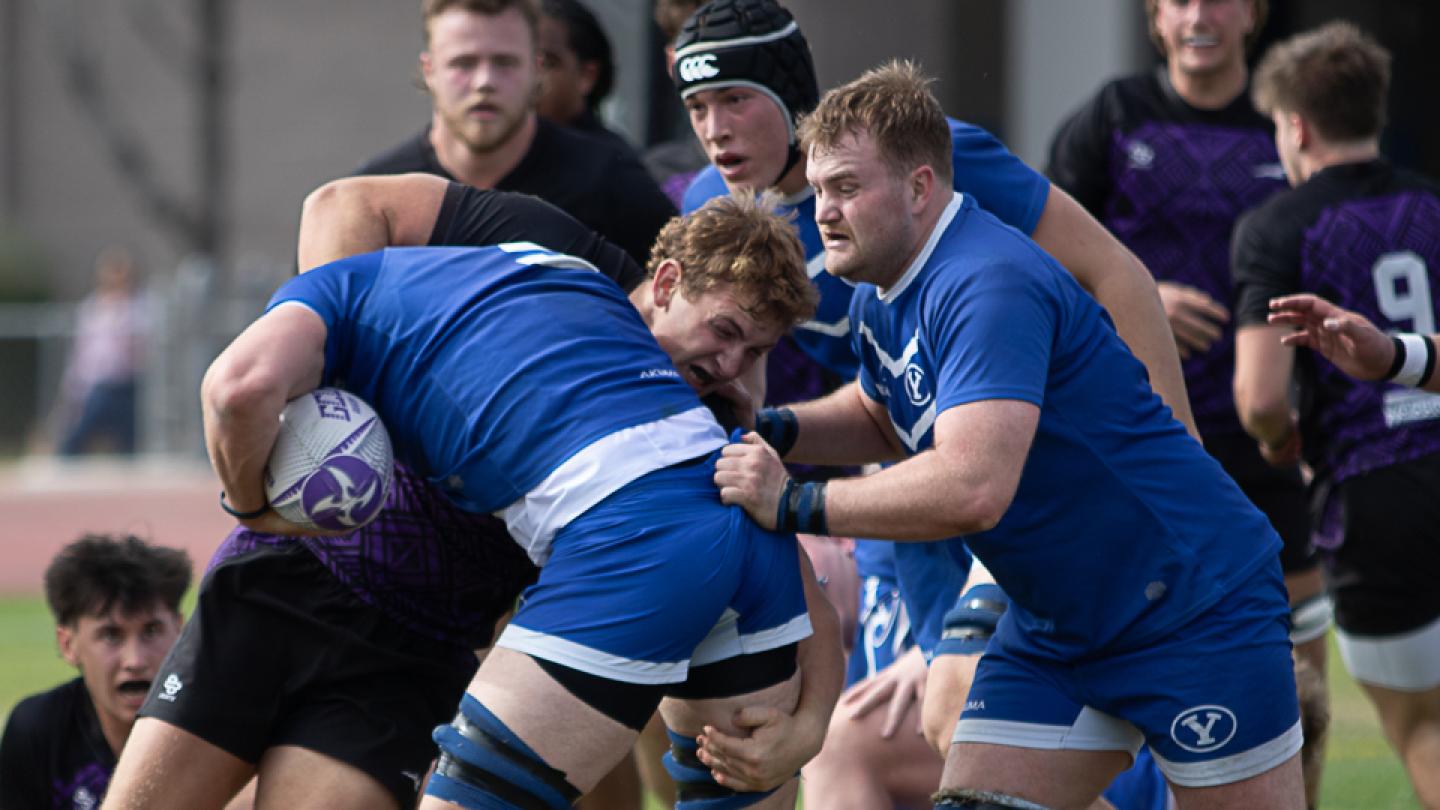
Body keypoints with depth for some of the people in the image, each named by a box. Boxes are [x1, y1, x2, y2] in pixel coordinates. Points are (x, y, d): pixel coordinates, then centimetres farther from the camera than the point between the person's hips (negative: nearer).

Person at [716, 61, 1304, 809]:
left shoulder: (991, 289, -27)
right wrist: (779, 431, 4)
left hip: (1194, 606, -9)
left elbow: (972, 486, -38)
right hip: (1054, 629, 9)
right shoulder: (881, 294, 4)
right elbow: (882, 422, 25)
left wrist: (795, 505, -30)